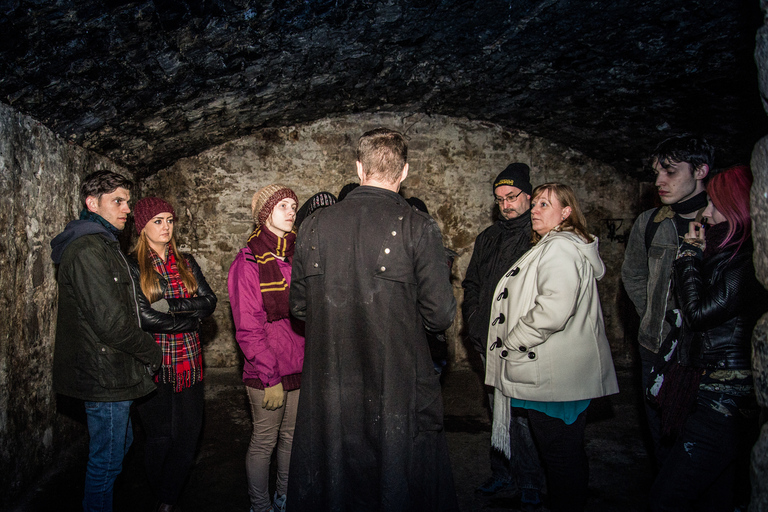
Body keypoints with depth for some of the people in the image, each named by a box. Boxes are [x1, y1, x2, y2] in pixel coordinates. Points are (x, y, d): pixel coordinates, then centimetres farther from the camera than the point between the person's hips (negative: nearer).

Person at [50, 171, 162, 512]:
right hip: (106, 377, -11)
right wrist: (152, 352, -12)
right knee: (107, 460, 3)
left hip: (108, 374, 11)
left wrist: (144, 349, 12)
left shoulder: (103, 245, 15)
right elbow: (111, 322, -25)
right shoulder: (88, 250, -20)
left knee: (120, 443, 24)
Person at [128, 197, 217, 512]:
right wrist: (191, 320, -7)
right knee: (160, 437, 5)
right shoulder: (132, 266, -3)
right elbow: (144, 317, -14)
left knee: (188, 433, 5)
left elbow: (209, 302, -1)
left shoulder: (186, 263, 10)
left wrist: (170, 304, -13)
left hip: (188, 361, 4)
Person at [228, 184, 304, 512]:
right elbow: (248, 328, -12)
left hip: (300, 367, 6)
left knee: (292, 436, 17)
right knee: (264, 442, 7)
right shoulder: (249, 261, -9)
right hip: (267, 373, -6)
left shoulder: (298, 255, 9)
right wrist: (269, 377, -15)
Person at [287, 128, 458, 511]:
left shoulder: (314, 225, -3)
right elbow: (440, 315, -12)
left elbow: (298, 305, 5)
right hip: (397, 390, -3)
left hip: (328, 391, 3)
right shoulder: (418, 227, -12)